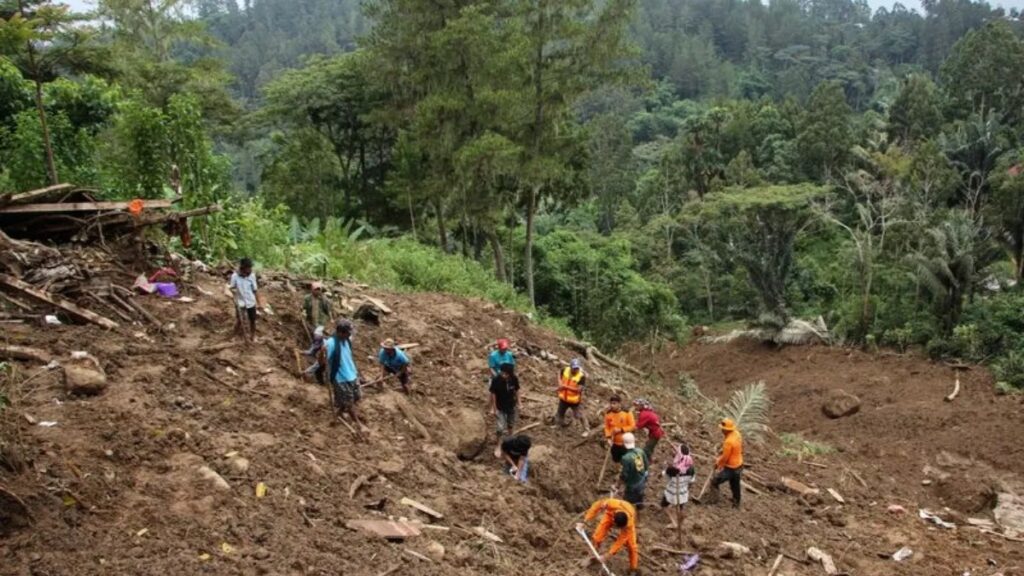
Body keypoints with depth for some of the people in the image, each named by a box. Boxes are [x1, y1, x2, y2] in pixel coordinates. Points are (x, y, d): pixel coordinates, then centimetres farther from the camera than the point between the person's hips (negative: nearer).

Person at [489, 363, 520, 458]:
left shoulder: (514, 379, -19)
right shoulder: (496, 380, -27)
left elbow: (516, 391, -2)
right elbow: (493, 394, -17)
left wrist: (518, 403, 7)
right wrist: (493, 408, -12)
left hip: (511, 406, 3)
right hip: (500, 407, -3)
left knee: (511, 425, 22)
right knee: (501, 428, -5)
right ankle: (498, 447, 15)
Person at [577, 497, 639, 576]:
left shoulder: (629, 523, -43)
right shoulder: (611, 504, -46)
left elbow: (620, 541, -32)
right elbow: (597, 505, -26)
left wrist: (608, 555, -30)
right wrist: (585, 521, -27)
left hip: (626, 519, -2)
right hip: (611, 513, 2)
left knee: (631, 544, -10)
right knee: (597, 537, -7)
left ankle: (634, 568, 10)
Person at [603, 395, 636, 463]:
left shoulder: (627, 413, -15)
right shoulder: (608, 414, -6)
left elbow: (633, 426, -12)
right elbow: (607, 427, 2)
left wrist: (621, 430, -22)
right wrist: (608, 438, -11)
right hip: (614, 443, 3)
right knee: (616, 460, 13)